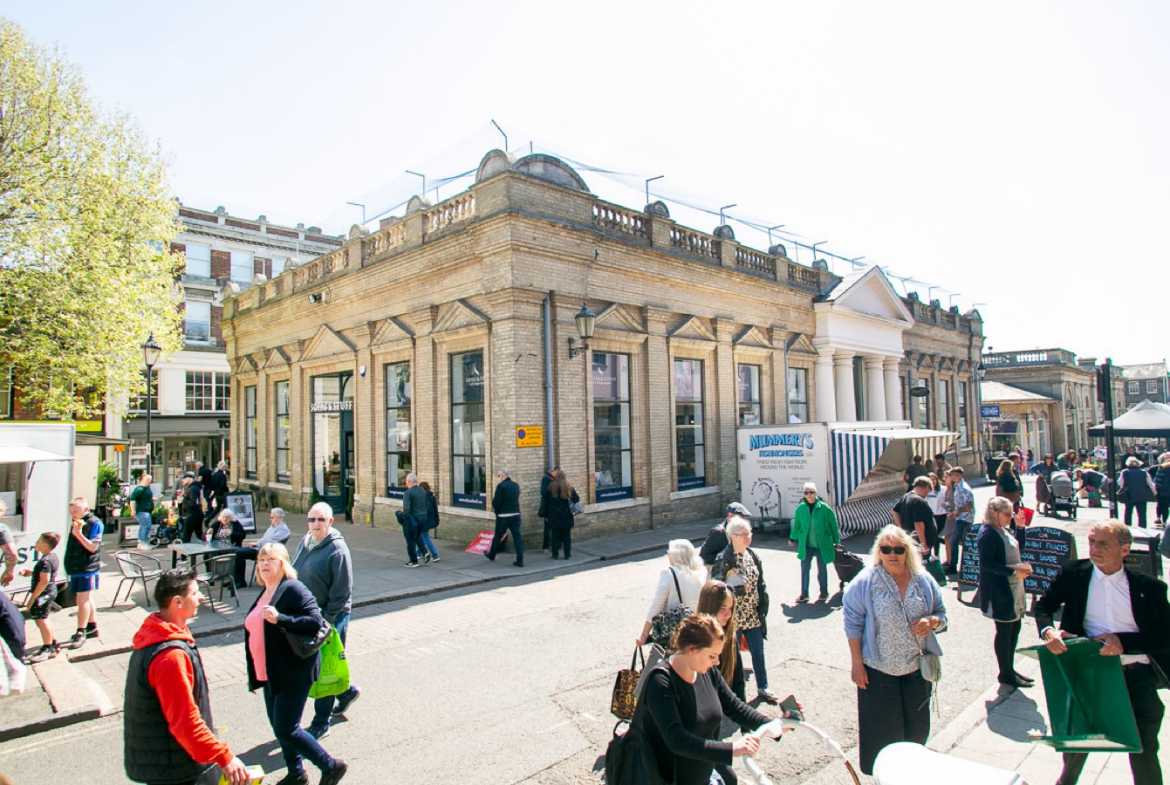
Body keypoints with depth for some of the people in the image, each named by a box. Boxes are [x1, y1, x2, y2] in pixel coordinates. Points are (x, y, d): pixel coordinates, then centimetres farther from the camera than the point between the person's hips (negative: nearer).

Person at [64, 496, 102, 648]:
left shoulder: (95, 524, -12)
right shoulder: (75, 523, 10)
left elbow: (93, 547, -18)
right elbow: (72, 546, 18)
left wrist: (79, 534, -28)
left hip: (88, 569, -8)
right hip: (76, 568, 8)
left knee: (82, 600, -7)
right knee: (86, 599, 15)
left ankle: (81, 633, -2)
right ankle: (92, 627, 25)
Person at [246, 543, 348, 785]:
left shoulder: (293, 589, -16)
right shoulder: (264, 593, 11)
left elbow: (315, 621, -26)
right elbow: (254, 630, 20)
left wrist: (280, 619, -34)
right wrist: (256, 675, 20)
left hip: (294, 673, -9)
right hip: (271, 674, 9)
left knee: (286, 729, -4)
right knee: (278, 726, 17)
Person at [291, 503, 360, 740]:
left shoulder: (337, 549, -19)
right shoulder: (305, 543, 3)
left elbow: (342, 592, -18)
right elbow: (293, 574, 14)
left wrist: (326, 619, -17)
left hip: (331, 617, -8)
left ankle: (320, 724, 19)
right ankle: (347, 692, 43)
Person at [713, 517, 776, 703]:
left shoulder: (752, 555, 4)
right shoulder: (723, 560, -16)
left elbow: (761, 583, 11)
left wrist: (763, 605, 5)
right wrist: (739, 590, -22)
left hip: (753, 615, 6)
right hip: (733, 617, -6)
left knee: (758, 652, 15)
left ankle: (763, 688, 32)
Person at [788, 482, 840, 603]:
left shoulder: (824, 508, -12)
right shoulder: (801, 508, -4)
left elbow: (834, 525, -3)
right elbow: (796, 525, 10)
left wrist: (837, 542, 2)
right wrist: (792, 538, 19)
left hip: (822, 544, -2)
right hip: (806, 545, 2)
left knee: (822, 569, 12)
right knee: (804, 568, 5)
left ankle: (824, 592, 30)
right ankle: (804, 594, 16)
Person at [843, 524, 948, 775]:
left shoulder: (924, 581, -1)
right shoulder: (865, 582, -12)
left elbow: (941, 614, 10)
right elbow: (853, 624, -9)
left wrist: (932, 621, -15)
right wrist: (857, 663, -11)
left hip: (917, 669, 3)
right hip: (879, 670, -3)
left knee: (917, 728, 16)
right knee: (882, 731, 8)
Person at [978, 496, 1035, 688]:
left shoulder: (1004, 530, 11)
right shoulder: (988, 534, -18)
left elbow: (1014, 550, 22)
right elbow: (986, 563, -24)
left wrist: (1023, 565, 3)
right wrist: (1013, 571, -25)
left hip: (1013, 588, 9)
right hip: (999, 591, -9)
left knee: (1015, 626, 15)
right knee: (1004, 630, 1)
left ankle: (1010, 669, 29)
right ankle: (1005, 674, 14)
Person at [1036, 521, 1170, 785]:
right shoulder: (1073, 573, 3)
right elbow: (1044, 606, 8)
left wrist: (1124, 641, -18)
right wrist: (1048, 631, -12)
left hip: (1137, 671, 0)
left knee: (1144, 748, -4)